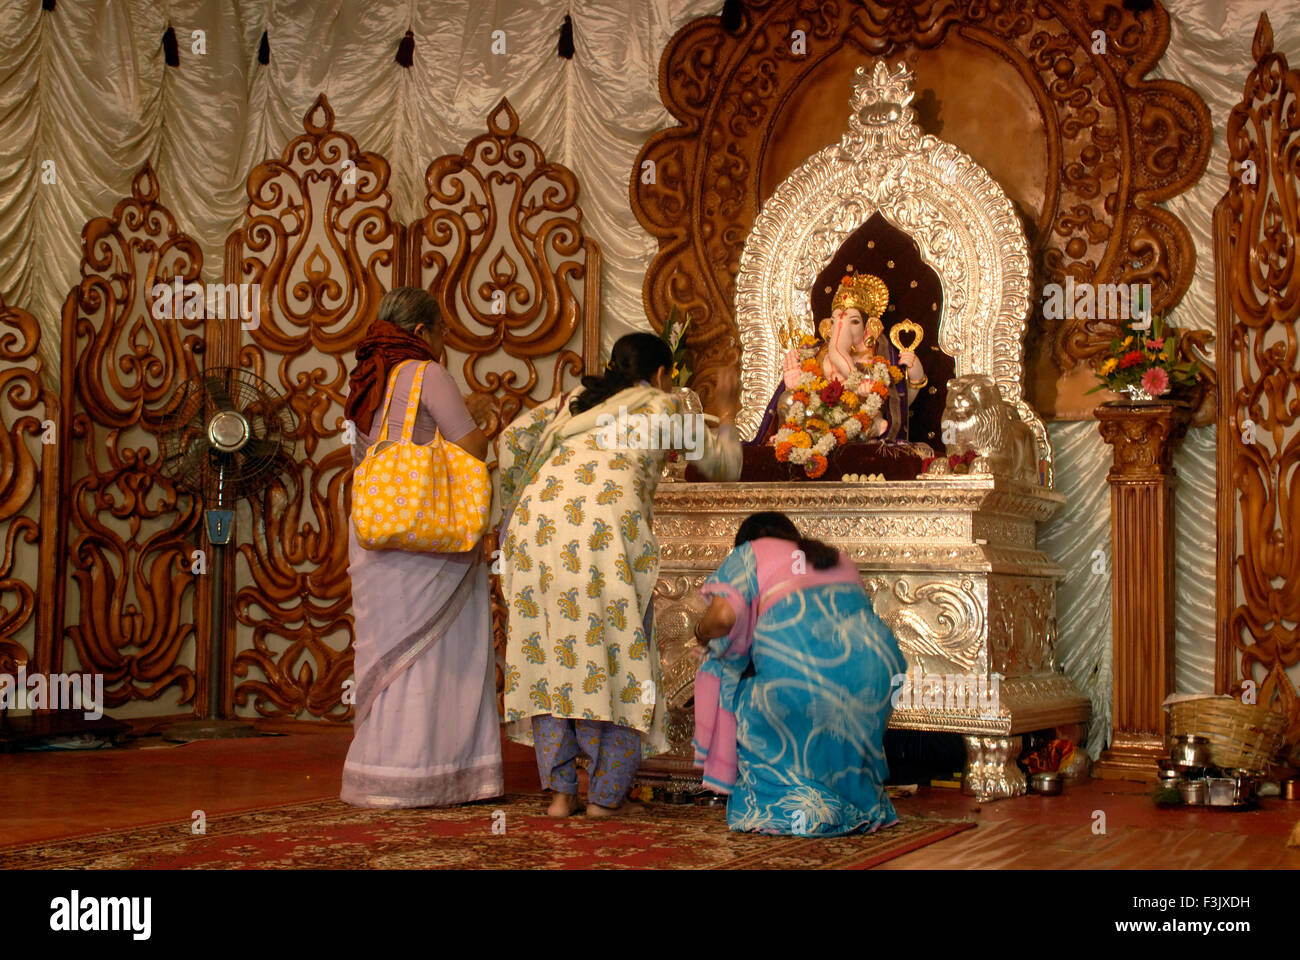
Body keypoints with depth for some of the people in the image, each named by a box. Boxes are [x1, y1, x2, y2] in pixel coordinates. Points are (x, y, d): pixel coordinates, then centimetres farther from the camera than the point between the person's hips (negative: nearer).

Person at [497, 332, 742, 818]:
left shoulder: (576, 398, 29)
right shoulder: (662, 407, 20)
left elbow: (511, 439, 18)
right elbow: (723, 463, 28)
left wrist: (519, 500, 29)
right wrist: (726, 415, 46)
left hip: (538, 519, 4)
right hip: (608, 527, -4)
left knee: (548, 654, 12)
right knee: (616, 653, 8)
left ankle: (560, 791, 11)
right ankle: (604, 794, 11)